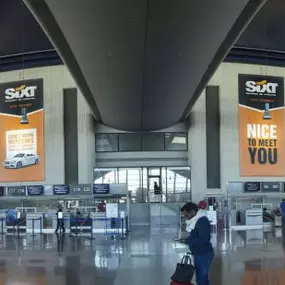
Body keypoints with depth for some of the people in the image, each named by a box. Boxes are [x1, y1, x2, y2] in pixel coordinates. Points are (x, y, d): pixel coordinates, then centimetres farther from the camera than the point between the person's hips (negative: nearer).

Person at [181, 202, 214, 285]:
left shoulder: (202, 221, -21)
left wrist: (189, 240, -19)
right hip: (198, 254, 10)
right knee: (200, 278, 15)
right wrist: (188, 239, 3)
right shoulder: (195, 220, 10)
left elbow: (203, 239, -26)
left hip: (204, 254, -10)